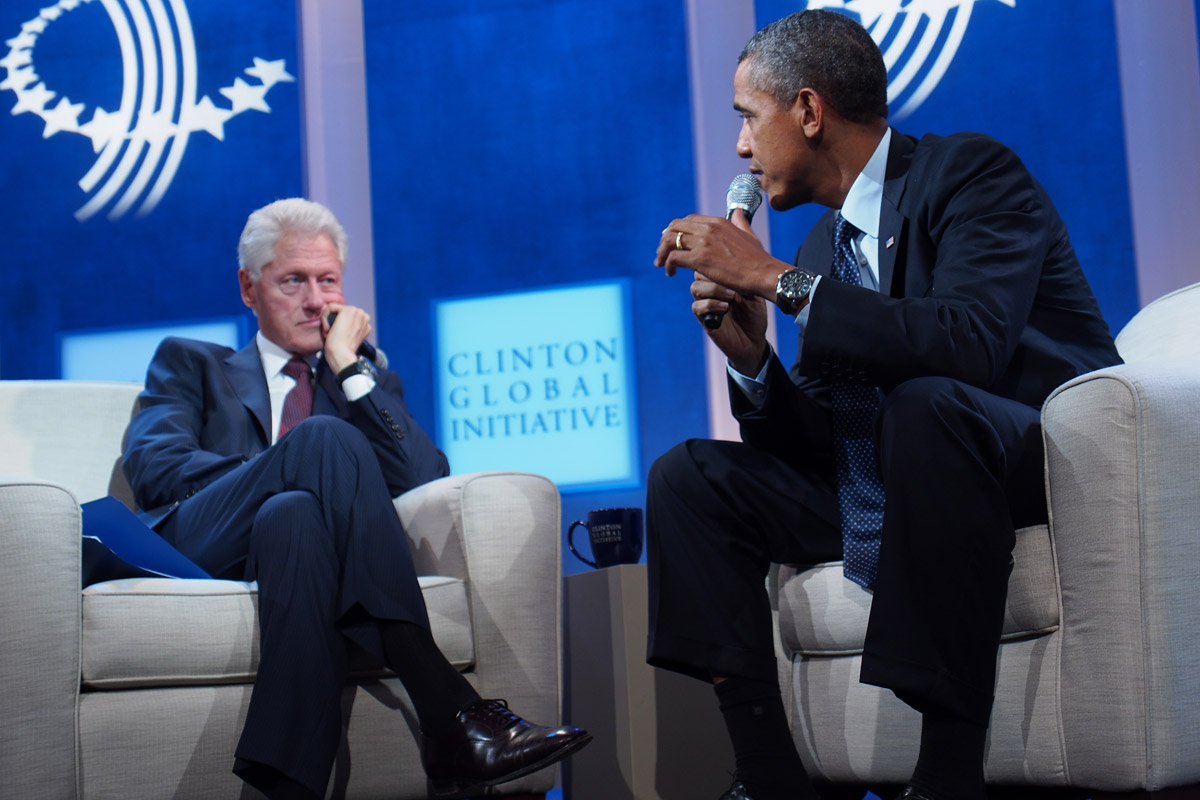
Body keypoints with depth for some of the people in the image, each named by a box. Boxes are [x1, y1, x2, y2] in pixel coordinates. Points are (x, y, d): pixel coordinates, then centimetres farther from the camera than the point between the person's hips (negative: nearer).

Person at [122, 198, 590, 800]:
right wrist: (296, 461, -6)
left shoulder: (372, 382, 32)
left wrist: (349, 365, 8)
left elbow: (425, 478, 11)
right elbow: (152, 467, 6)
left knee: (296, 514, -39)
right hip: (203, 543, -1)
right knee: (325, 435, -32)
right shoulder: (191, 365, 29)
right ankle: (448, 714, -45)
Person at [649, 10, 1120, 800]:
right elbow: (818, 442, 12)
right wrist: (751, 358, -7)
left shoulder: (971, 172, -9)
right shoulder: (824, 247, 13)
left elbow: (973, 342, -29)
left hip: (1048, 466, -8)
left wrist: (777, 280, -24)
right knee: (688, 479, 0)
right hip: (888, 495, 8)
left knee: (923, 405, -38)